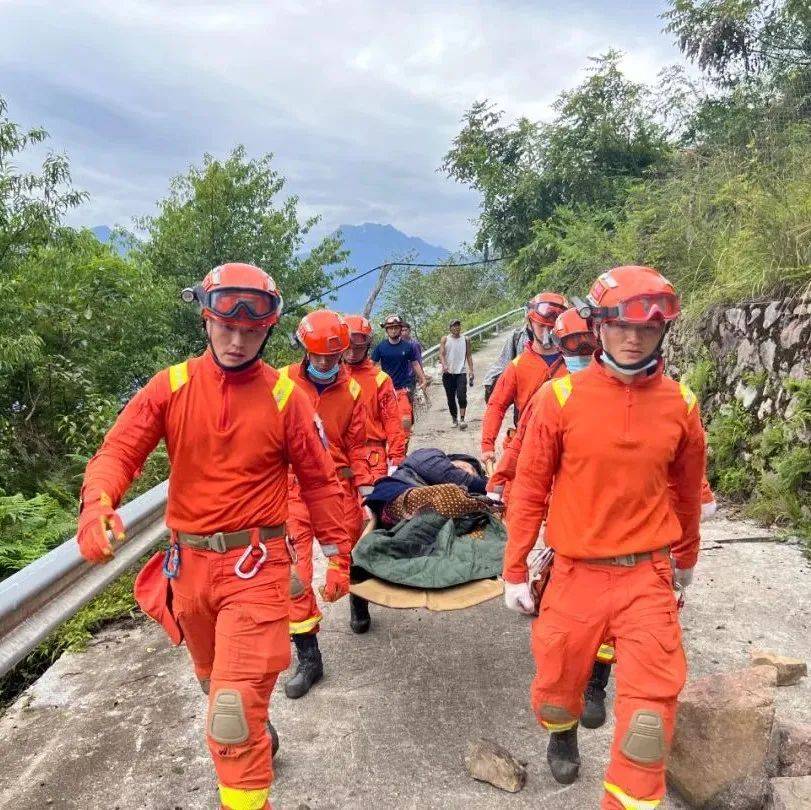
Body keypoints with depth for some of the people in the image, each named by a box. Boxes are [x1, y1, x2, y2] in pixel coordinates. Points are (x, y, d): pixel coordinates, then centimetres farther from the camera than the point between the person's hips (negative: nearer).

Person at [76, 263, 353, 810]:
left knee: (235, 707, -9)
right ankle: (255, 734, 57)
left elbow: (319, 481, 0)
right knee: (216, 682, 27)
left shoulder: (284, 396, -6)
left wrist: (338, 555, 3)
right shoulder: (170, 387, -3)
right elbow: (119, 451, -8)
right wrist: (98, 504, -29)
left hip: (256, 564, -4)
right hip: (190, 562, 4)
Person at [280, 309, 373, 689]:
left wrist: (364, 491, 4)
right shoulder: (282, 381, -4)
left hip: (339, 486, 2)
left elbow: (356, 445, 6)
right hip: (294, 489, -2)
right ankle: (308, 657, 7)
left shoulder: (351, 389, 2)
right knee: (295, 572, -5)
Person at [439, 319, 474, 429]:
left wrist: (471, 370, -1)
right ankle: (454, 419, 21)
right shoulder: (444, 339, 4)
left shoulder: (466, 339, 8)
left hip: (461, 372, 0)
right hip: (448, 373, 1)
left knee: (462, 396, -15)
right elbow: (441, 354, -4)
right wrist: (444, 365, -22)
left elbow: (469, 355, 9)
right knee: (451, 398, 7)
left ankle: (462, 420, -16)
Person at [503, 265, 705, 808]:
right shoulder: (560, 396, -9)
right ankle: (563, 734, 53)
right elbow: (530, 489, -2)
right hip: (576, 575, 0)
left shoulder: (681, 405, -2)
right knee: (557, 689, 18)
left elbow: (687, 491, 13)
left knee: (651, 712, -2)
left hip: (647, 577, 1)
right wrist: (515, 570, 1)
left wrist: (686, 559, 24)